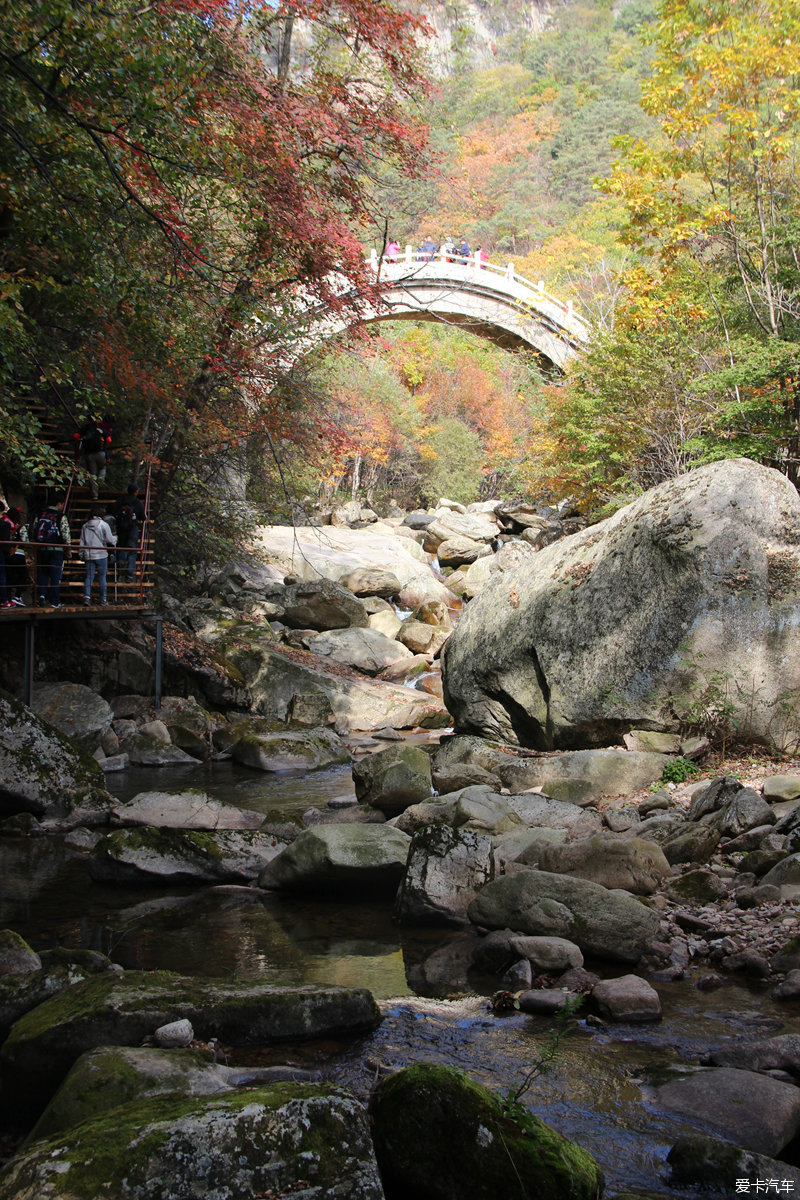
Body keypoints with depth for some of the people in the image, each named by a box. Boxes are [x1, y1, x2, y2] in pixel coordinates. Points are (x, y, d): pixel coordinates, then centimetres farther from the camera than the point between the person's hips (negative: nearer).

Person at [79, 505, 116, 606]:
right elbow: (110, 540, -3)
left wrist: (81, 554, 17)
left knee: (89, 577, 4)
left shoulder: (85, 526, 5)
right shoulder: (103, 525, -6)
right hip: (101, 555, -3)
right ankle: (103, 599, 9)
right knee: (102, 577, 5)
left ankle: (86, 596, -14)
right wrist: (115, 539, 18)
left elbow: (82, 542, 9)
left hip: (89, 556, 3)